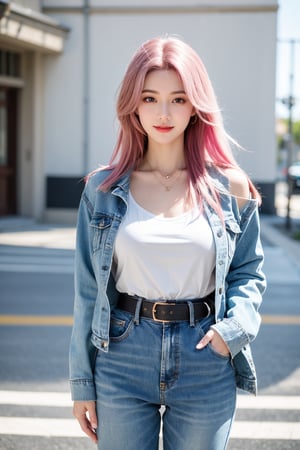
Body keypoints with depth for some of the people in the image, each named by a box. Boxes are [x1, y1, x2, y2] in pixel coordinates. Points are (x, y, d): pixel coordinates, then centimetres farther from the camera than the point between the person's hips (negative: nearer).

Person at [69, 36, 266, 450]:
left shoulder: (230, 188, 0)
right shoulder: (103, 189, 1)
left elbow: (249, 273, 9)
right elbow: (88, 290, 3)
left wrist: (234, 326, -11)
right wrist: (82, 383, 4)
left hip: (207, 368, 0)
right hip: (122, 358, 0)